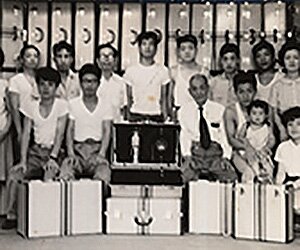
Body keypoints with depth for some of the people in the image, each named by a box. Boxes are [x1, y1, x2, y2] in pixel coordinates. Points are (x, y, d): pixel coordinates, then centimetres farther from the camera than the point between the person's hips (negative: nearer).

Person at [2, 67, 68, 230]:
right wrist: (23, 160, -9)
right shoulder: (31, 107, 7)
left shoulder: (61, 105, -1)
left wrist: (53, 157, -19)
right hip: (35, 151, 3)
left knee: (49, 176, -31)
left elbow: (60, 134, -7)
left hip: (54, 151, -3)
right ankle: (11, 215, -9)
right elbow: (26, 135, 2)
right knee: (14, 173, -20)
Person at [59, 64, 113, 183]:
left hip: (97, 149, 0)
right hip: (78, 148, 0)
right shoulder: (72, 104, 12)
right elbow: (70, 130, 4)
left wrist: (101, 154, -15)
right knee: (65, 175, -32)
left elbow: (107, 131, 3)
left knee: (103, 176, -33)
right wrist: (71, 153, -13)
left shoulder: (106, 106, 13)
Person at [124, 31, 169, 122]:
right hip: (136, 115, 0)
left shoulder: (162, 70, 7)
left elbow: (164, 98, 8)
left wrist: (164, 116, 1)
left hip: (156, 116, 0)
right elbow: (128, 98, 8)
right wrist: (128, 115, -1)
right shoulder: (131, 71, 6)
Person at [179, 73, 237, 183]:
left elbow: (225, 135, 7)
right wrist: (187, 155, -10)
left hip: (215, 150, 1)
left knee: (230, 176, -23)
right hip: (195, 150, -1)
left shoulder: (219, 109, 12)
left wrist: (225, 156, -7)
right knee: (188, 174, -31)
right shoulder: (184, 110, 12)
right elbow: (184, 135, 6)